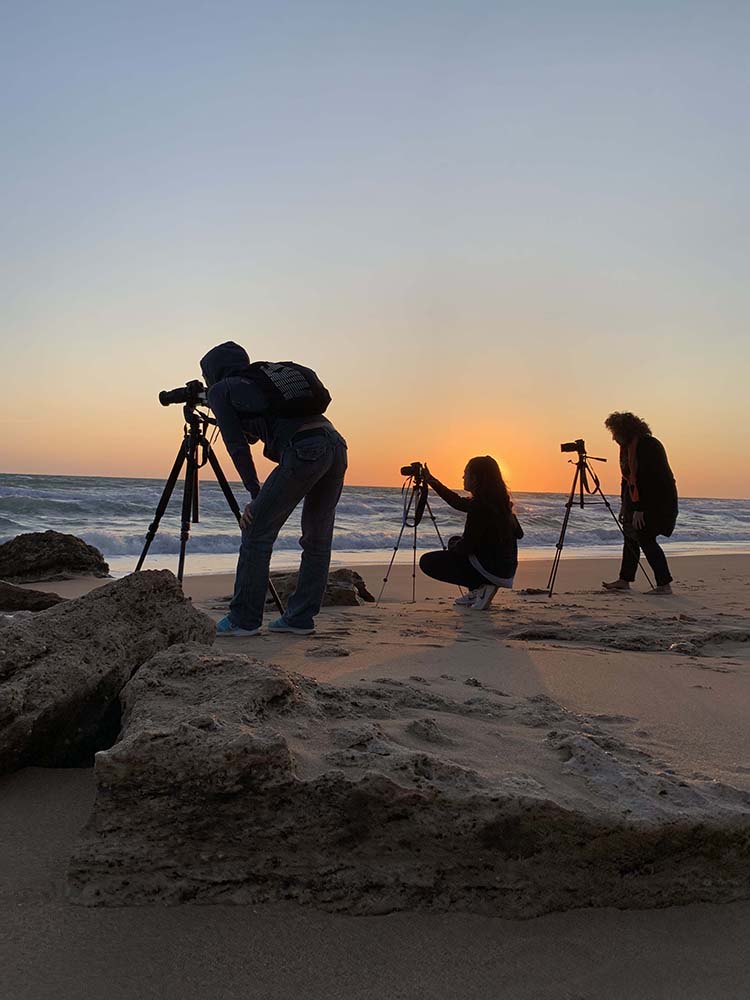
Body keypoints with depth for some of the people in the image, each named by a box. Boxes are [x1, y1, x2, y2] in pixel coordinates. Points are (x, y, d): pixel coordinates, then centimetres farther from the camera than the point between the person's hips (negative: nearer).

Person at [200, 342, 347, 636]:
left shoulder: (220, 391, 13)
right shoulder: (265, 377, 32)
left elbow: (237, 445, 3)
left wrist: (255, 495, 4)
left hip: (304, 451, -7)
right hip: (335, 444, 8)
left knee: (257, 533, 4)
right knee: (317, 539, 15)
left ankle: (244, 620, 10)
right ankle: (300, 618, 23)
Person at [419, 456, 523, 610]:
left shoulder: (479, 505, -20)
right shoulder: (499, 502, 8)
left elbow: (466, 546, -18)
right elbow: (458, 502, 22)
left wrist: (453, 547, 6)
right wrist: (431, 480, 27)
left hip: (491, 570, -9)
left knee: (427, 562, -2)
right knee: (454, 541, 29)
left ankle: (480, 587, -7)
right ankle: (477, 591, 17)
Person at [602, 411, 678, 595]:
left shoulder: (647, 445, -20)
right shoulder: (628, 446, 10)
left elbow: (645, 478, -24)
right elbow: (628, 476, 16)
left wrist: (639, 509, -25)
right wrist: (624, 504, 16)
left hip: (656, 500, -10)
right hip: (637, 499, 10)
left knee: (645, 538, -12)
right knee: (630, 536, 12)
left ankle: (664, 585, -7)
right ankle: (624, 580, 21)